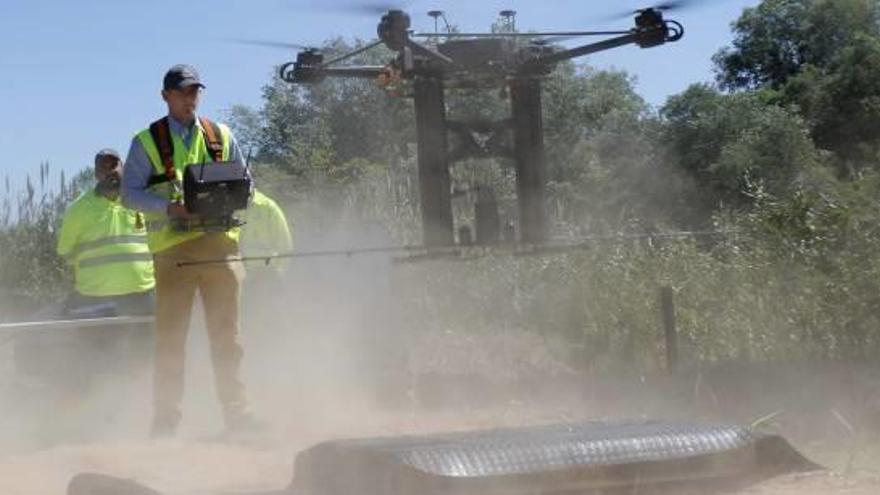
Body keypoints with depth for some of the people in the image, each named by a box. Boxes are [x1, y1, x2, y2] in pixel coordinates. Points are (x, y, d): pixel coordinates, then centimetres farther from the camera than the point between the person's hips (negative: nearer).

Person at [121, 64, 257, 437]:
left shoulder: (221, 137, 16)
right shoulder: (147, 141, 7)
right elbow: (129, 193, 0)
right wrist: (170, 207, -16)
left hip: (220, 241, 3)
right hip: (173, 247, -3)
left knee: (226, 333, 4)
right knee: (170, 335, -3)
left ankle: (236, 412, 7)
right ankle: (165, 418, 2)